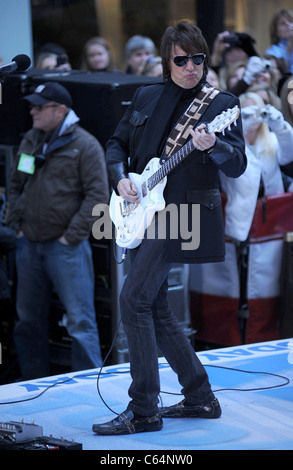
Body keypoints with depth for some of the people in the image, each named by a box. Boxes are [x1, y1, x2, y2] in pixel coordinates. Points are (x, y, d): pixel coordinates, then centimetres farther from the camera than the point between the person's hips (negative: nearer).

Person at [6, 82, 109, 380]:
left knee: (79, 319, -7)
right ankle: (32, 382, 25)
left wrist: (71, 235, -13)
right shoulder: (30, 142, 12)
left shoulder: (85, 145, -7)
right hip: (29, 245, 7)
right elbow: (15, 185, 23)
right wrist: (16, 224, 11)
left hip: (66, 247, -7)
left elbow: (97, 196, -11)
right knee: (28, 318, 13)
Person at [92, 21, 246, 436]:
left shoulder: (222, 103, -4)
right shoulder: (146, 97, 11)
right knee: (155, 308, 9)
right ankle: (200, 397, 21)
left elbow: (238, 166, -12)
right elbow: (117, 144, 18)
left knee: (135, 299, -15)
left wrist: (213, 146, -32)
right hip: (145, 214, 7)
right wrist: (120, 178, -1)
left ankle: (143, 410, -10)